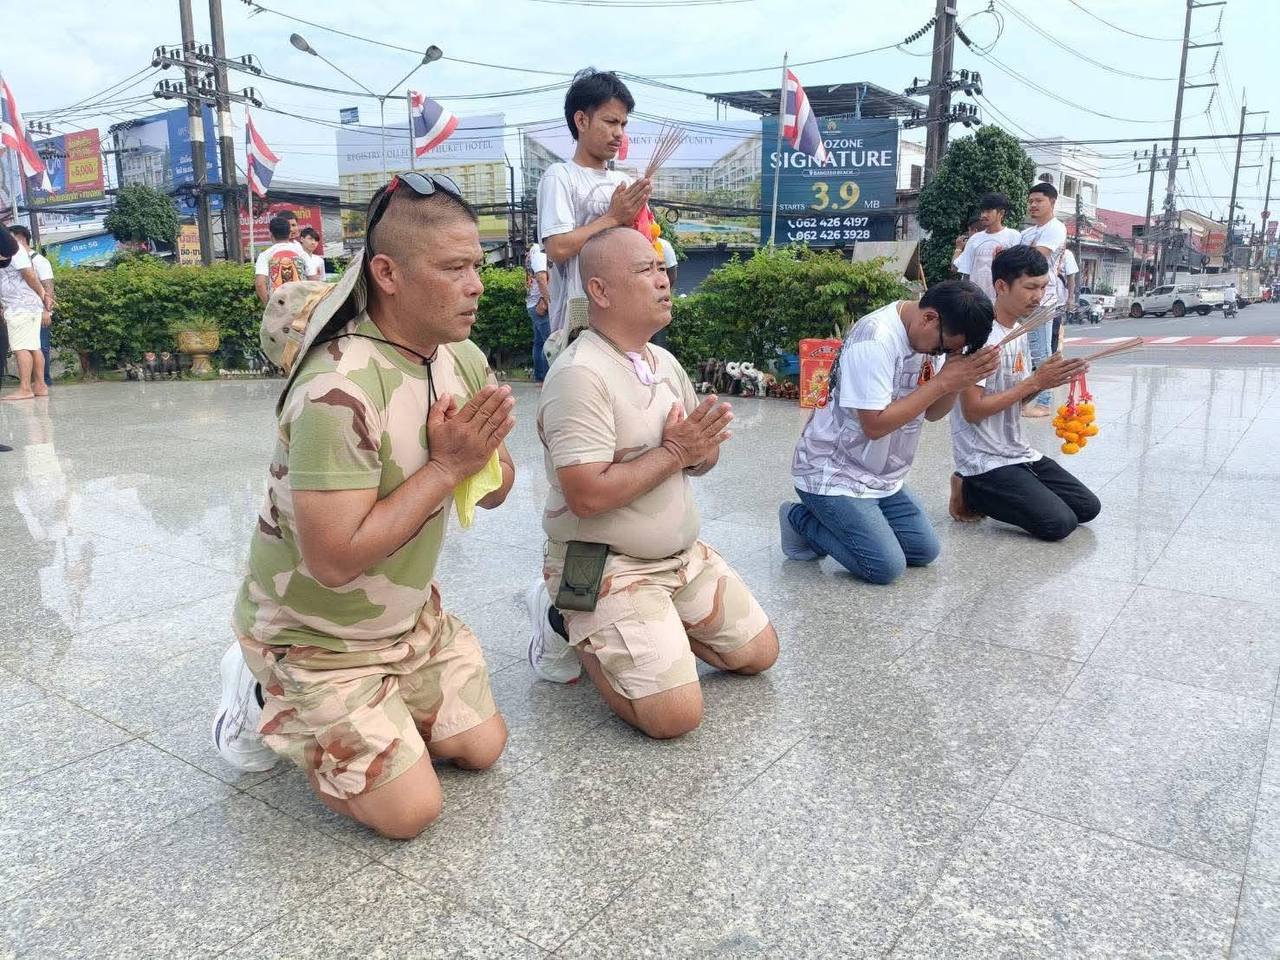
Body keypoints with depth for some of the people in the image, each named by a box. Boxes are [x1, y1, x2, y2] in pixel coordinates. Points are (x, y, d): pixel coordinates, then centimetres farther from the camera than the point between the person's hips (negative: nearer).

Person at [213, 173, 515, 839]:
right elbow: (334, 560, -33)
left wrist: (482, 452, -24)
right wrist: (447, 465, -29)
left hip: (410, 617, 8)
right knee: (411, 811, -5)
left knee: (482, 748, 11)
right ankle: (268, 701, 14)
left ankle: (356, 705, 28)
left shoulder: (463, 360, -6)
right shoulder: (341, 390, -32)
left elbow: (494, 490, 0)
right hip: (313, 637, -7)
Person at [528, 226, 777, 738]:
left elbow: (705, 457, 10)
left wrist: (699, 449, -15)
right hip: (605, 568, -8)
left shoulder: (665, 362, 7)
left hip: (684, 555, 8)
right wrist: (674, 452, -20)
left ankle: (652, 626, 25)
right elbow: (587, 496, -28)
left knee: (759, 652, 13)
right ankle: (577, 631, 7)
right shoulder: (579, 375, -21)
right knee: (676, 715, -15)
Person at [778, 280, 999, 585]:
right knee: (886, 566, -15)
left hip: (883, 477, 9)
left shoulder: (931, 335, 1)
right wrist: (942, 382, -24)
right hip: (833, 476, -9)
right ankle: (802, 520, 6)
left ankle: (833, 522, 18)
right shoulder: (875, 340, -25)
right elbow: (875, 424, -27)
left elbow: (932, 412, 5)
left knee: (925, 551, 5)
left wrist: (960, 379, -16)